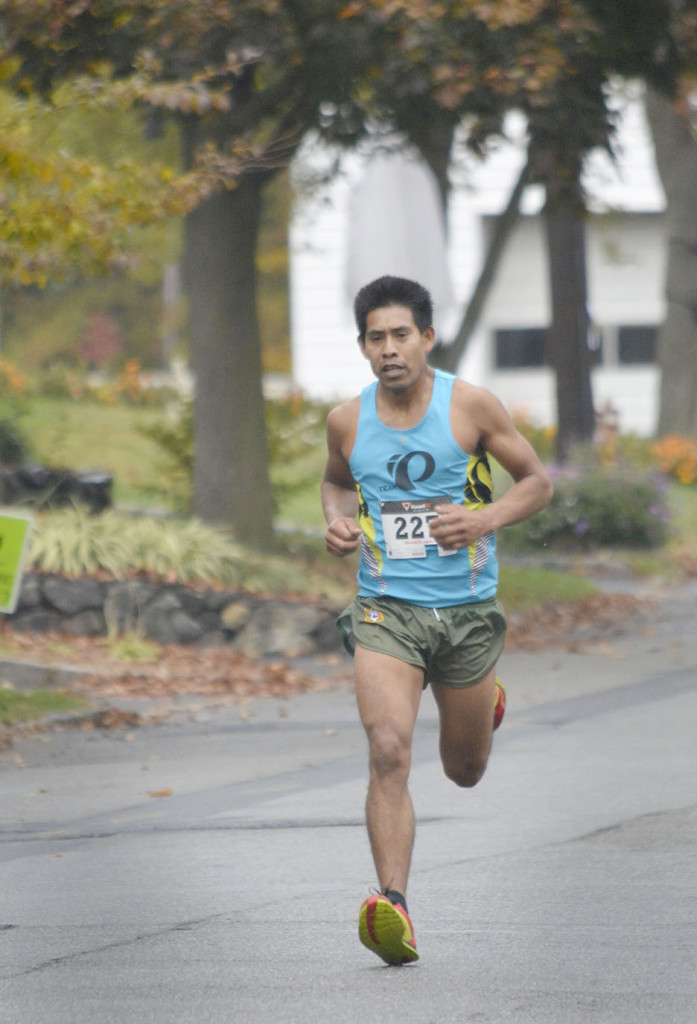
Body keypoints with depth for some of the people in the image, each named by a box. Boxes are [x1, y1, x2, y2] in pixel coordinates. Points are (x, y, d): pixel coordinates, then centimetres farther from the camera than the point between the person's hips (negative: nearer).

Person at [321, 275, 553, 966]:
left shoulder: (469, 406, -6)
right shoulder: (348, 421, 1)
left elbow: (537, 482, 2)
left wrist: (486, 521, -17)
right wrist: (337, 521, 1)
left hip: (466, 610, 0)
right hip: (385, 607, 0)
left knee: (465, 772, 16)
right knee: (388, 752, -22)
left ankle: (485, 701, 53)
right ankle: (395, 911, -28)